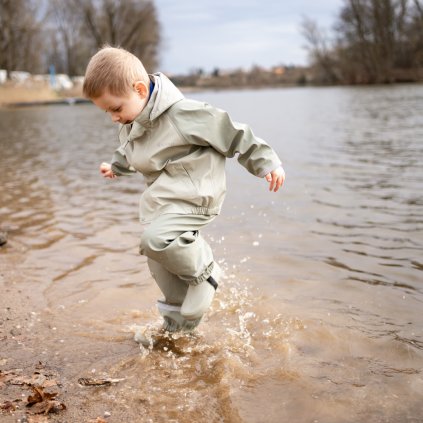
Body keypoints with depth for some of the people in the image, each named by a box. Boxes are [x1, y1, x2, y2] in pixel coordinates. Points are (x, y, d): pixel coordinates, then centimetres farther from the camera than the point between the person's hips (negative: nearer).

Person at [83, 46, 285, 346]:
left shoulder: (184, 114, -23)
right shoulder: (131, 124, 3)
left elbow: (231, 134, -16)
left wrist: (267, 163, -10)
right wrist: (116, 166, 46)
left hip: (193, 196, -9)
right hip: (162, 199, 9)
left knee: (157, 239, -30)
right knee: (160, 265, 10)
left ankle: (205, 272, -2)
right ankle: (177, 323, 31)